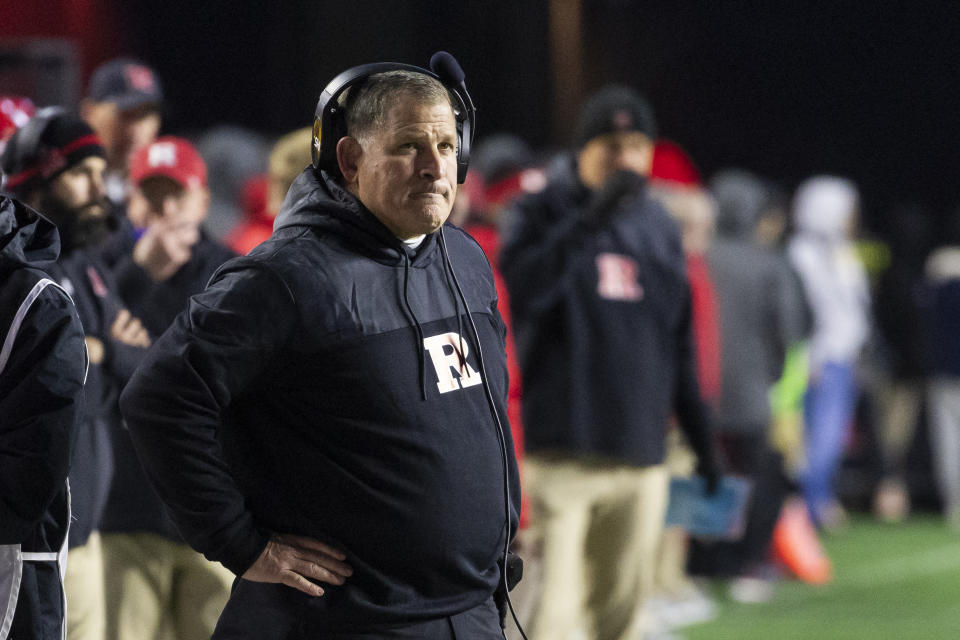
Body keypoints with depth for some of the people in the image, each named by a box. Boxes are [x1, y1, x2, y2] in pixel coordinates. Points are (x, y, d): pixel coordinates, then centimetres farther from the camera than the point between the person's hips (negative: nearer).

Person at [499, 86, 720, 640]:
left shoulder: (659, 229, 15)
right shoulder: (543, 211, 1)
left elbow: (680, 343, 19)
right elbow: (524, 284, -20)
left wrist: (701, 437, 17)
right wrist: (590, 218, -24)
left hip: (640, 455, 5)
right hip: (561, 454, -5)